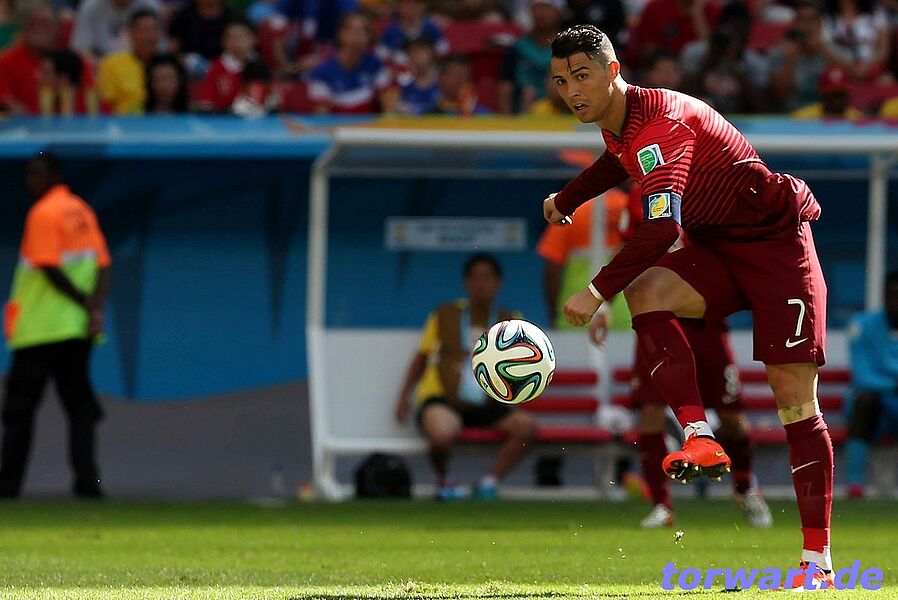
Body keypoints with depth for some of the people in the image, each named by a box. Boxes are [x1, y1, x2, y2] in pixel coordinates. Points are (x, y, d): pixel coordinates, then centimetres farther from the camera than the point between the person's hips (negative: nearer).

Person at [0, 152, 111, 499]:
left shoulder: (44, 213, -10)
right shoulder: (83, 211, 12)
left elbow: (50, 270, -17)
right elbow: (102, 267, 7)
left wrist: (86, 303, -9)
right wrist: (96, 307, -4)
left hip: (38, 328, -7)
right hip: (78, 329, 7)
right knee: (79, 405, 7)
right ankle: (87, 480, -3)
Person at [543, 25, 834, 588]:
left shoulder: (660, 122, -27)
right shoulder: (616, 126, 2)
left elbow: (664, 225, -38)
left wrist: (598, 291, -36)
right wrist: (565, 200, 32)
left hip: (777, 243, -8)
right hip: (717, 248, 8)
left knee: (795, 397, -12)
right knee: (645, 292, -25)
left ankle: (818, 559, -9)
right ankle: (702, 440, -28)